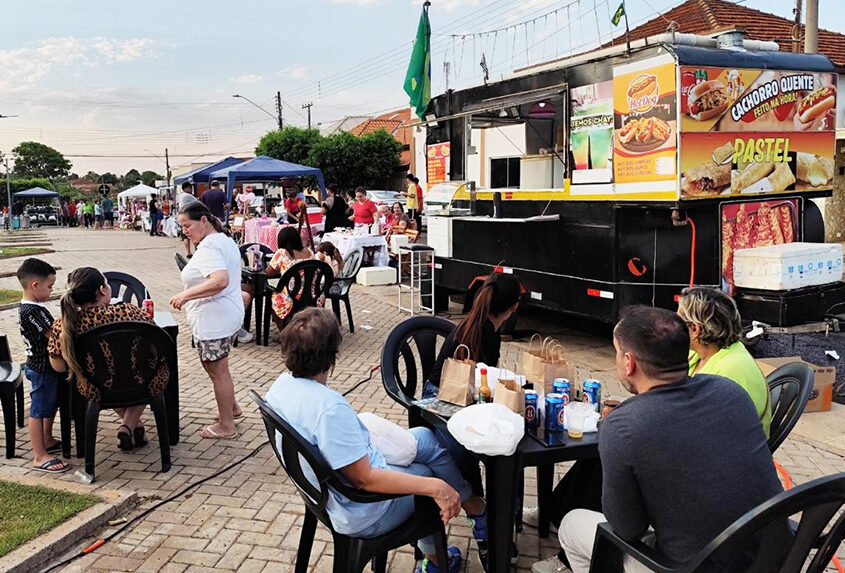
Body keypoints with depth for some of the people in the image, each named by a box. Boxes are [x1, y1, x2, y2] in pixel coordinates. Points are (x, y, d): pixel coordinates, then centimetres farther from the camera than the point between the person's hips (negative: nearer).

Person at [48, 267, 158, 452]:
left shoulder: (61, 327, -18)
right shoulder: (127, 312, -25)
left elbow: (58, 367, -4)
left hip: (97, 392, 3)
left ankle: (132, 425, 37)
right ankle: (129, 425, 22)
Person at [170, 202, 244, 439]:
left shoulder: (208, 247, -20)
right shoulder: (225, 240, 12)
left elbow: (220, 280, -35)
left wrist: (186, 294, -29)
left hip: (214, 319, -11)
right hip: (229, 313, 11)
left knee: (217, 371, 1)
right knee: (216, 366, 23)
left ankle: (226, 426, 12)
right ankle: (232, 407, 36)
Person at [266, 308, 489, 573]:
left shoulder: (281, 385, -9)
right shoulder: (330, 408, -36)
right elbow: (364, 480, -30)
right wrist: (435, 487, -27)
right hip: (363, 514, -8)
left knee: (426, 438, 17)